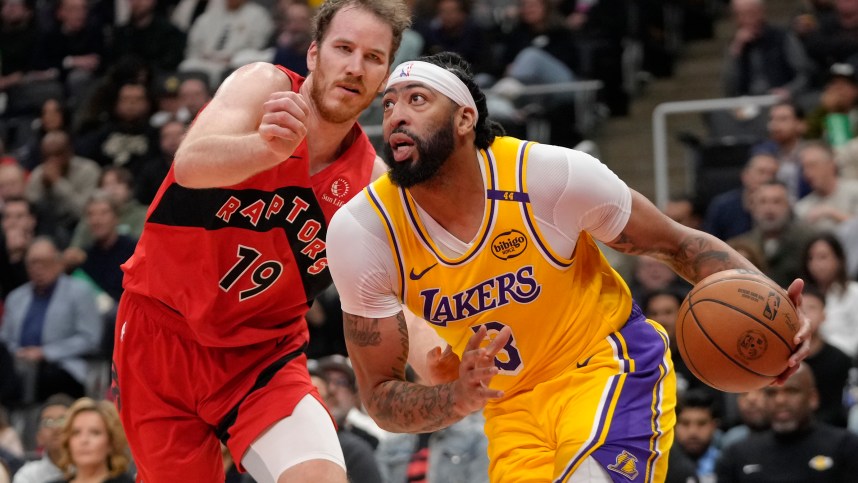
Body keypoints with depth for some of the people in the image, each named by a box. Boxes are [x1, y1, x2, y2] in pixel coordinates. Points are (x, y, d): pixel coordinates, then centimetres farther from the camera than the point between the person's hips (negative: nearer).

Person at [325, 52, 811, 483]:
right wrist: (457, 399, -32)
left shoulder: (549, 173, -22)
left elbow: (680, 243, -7)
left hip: (610, 362, -3)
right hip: (512, 402, 4)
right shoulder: (361, 231, -16)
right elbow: (380, 395, -10)